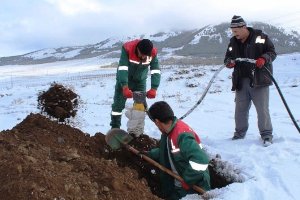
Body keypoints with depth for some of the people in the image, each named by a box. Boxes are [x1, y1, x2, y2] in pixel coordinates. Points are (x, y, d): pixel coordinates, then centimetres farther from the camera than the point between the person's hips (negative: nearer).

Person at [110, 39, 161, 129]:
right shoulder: (127, 49, -32)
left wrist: (153, 89, -34)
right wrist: (125, 87, -48)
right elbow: (122, 68, -39)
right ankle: (115, 128, 7)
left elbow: (156, 71, -22)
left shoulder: (153, 53, -23)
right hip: (124, 80, -2)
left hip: (140, 81, 3)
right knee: (118, 103, -2)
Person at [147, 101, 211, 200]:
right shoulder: (168, 132, 1)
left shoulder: (182, 135, -30)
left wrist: (187, 181, -28)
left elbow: (201, 160, -38)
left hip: (193, 189, -9)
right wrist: (148, 154, 15)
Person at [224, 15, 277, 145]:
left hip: (259, 80, -5)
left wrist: (264, 58, -21)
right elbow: (228, 57, 17)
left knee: (262, 109, -3)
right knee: (240, 109, 10)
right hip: (241, 82, 5)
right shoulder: (233, 42, 11)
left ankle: (266, 134, 9)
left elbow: (272, 52, -1)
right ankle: (240, 133, 24)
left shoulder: (260, 37, -3)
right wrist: (229, 62, -6)